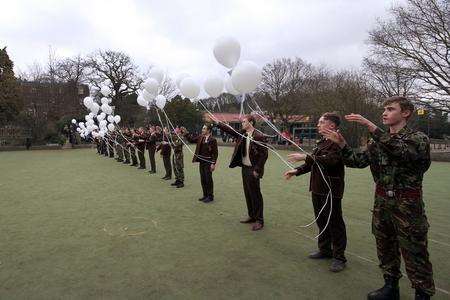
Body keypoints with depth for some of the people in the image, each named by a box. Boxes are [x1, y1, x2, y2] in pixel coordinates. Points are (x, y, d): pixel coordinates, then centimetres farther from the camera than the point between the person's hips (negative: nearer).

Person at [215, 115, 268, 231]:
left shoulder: (259, 137, -15)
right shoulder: (242, 134, 7)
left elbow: (264, 155, -16)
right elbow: (230, 130, 15)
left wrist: (257, 170, -18)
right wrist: (217, 123, 8)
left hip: (252, 170, -8)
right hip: (244, 168, 8)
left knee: (255, 195, 0)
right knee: (248, 194, 16)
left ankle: (259, 220, 12)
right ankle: (252, 216, 29)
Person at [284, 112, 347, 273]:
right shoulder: (321, 143, 15)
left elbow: (330, 160, -30)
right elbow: (312, 162, 21)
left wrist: (305, 157, -32)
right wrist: (296, 170, 11)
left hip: (331, 190, -9)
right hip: (317, 189, 9)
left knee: (334, 223, 1)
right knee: (321, 220, 18)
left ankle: (339, 256, 15)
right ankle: (325, 249, 34)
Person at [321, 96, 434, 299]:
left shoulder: (418, 138, -6)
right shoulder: (377, 140, 10)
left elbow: (401, 151, -29)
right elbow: (358, 161, 0)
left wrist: (371, 127, -35)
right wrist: (341, 144, -15)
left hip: (408, 205, -5)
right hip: (381, 202, 5)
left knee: (414, 253, 3)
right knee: (385, 248, 16)